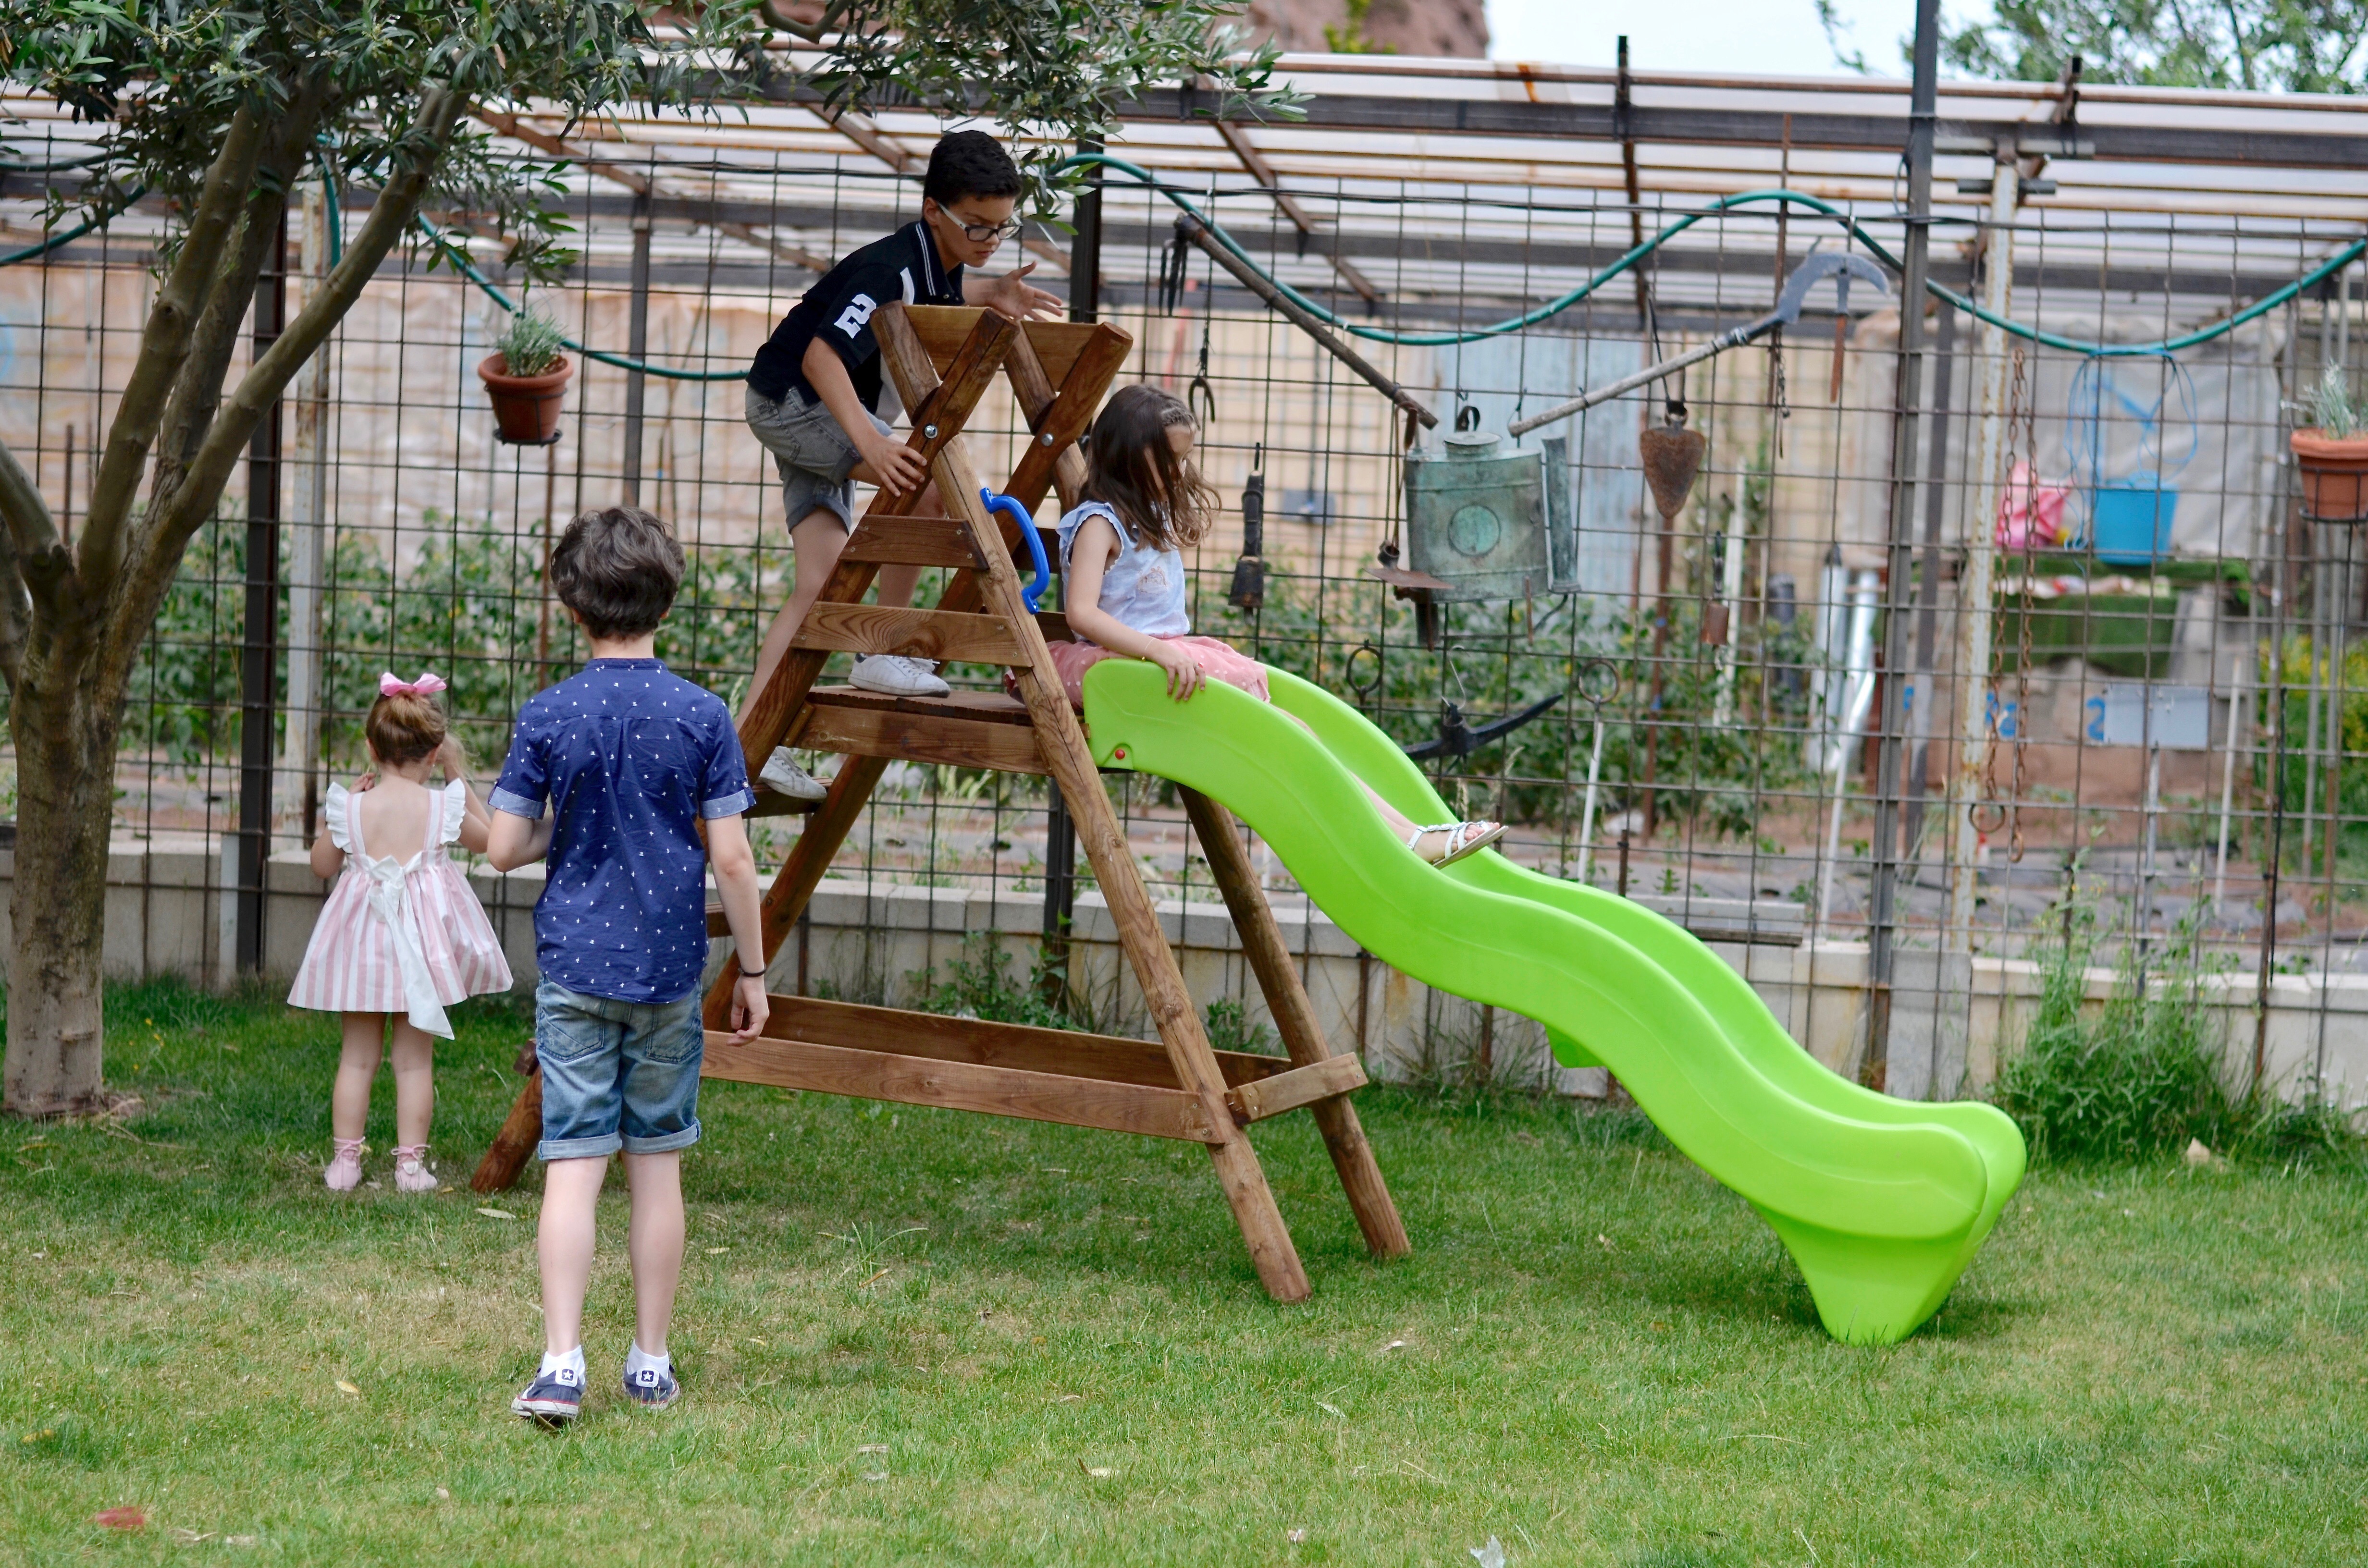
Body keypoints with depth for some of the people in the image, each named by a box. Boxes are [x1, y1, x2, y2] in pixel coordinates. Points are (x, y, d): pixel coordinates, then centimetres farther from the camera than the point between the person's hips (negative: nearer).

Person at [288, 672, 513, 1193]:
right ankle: (411, 1164, 7)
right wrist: (459, 775, 13)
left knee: (357, 1056, 11)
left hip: (362, 938, 1)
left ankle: (345, 1159, 12)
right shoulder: (444, 807, -9)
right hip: (424, 941, -1)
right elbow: (485, 839, 12)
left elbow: (322, 865, 7)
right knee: (415, 1059, 7)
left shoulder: (352, 807, -8)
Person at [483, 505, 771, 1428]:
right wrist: (752, 971, 4)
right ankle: (650, 1362, 17)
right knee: (657, 1168, 10)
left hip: (575, 964, -1)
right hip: (669, 970, 1)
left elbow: (503, 848, -4)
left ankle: (561, 1365, -14)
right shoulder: (703, 718, -5)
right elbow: (730, 857, -5)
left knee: (572, 1165, -3)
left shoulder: (548, 718, -4)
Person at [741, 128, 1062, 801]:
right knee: (930, 479, -26)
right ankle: (885, 653, -19)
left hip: (823, 410, 9)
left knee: (822, 583, 1)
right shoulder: (892, 268, -27)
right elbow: (822, 356, -37)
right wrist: (870, 441, -49)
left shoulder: (941, 264, 1)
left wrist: (991, 294, 5)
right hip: (790, 399, -9)